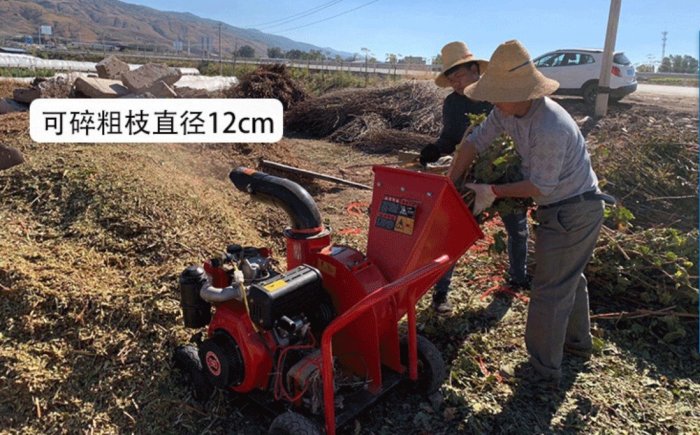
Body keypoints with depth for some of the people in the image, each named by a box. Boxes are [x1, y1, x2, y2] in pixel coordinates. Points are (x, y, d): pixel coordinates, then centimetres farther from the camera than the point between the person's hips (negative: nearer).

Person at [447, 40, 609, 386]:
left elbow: (539, 187, -24)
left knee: (549, 290, -2)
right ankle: (577, 339, 47)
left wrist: (492, 192, -17)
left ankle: (544, 370, 13)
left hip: (573, 213, -9)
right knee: (569, 278, 25)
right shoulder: (507, 112, -7)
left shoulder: (549, 129, -33)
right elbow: (474, 142, -1)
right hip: (565, 208, 9)